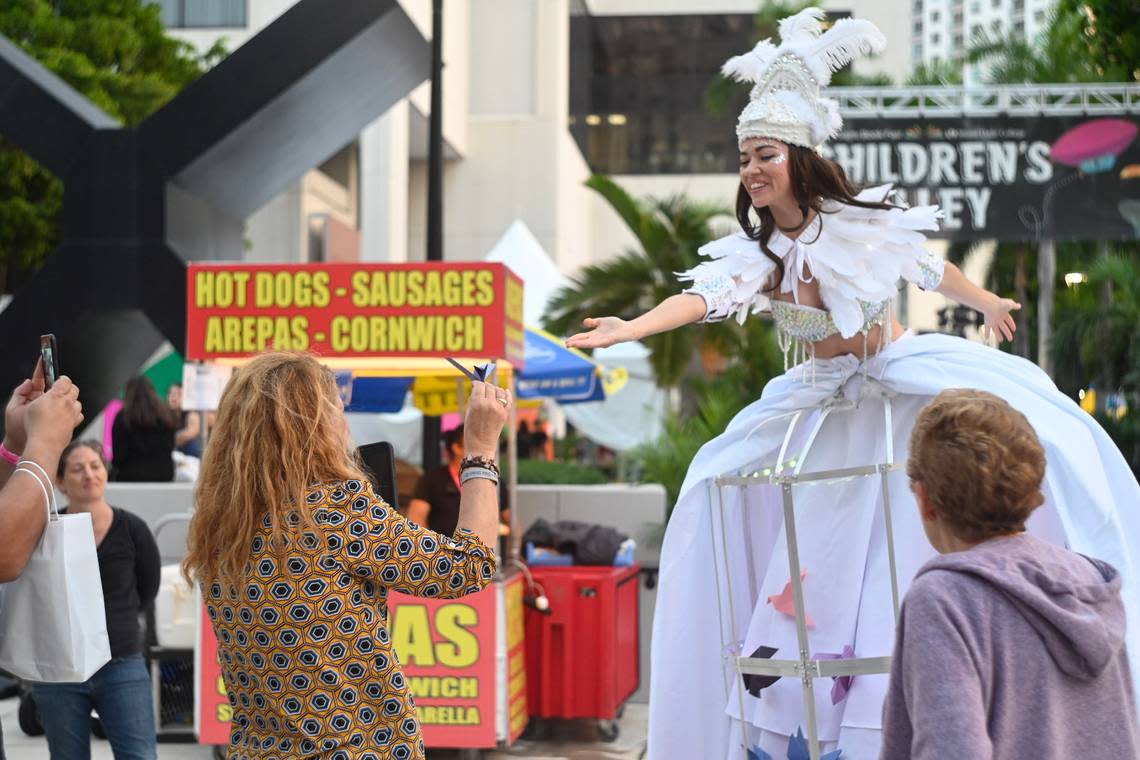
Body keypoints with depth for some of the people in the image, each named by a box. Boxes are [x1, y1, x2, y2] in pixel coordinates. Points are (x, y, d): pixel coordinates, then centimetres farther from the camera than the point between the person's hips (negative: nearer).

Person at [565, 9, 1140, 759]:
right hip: (823, 406, 2)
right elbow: (701, 298, -24)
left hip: (907, 379, -2)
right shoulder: (756, 251, -8)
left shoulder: (865, 223, -10)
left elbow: (935, 269, 7)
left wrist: (988, 304, 25)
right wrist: (629, 328, -41)